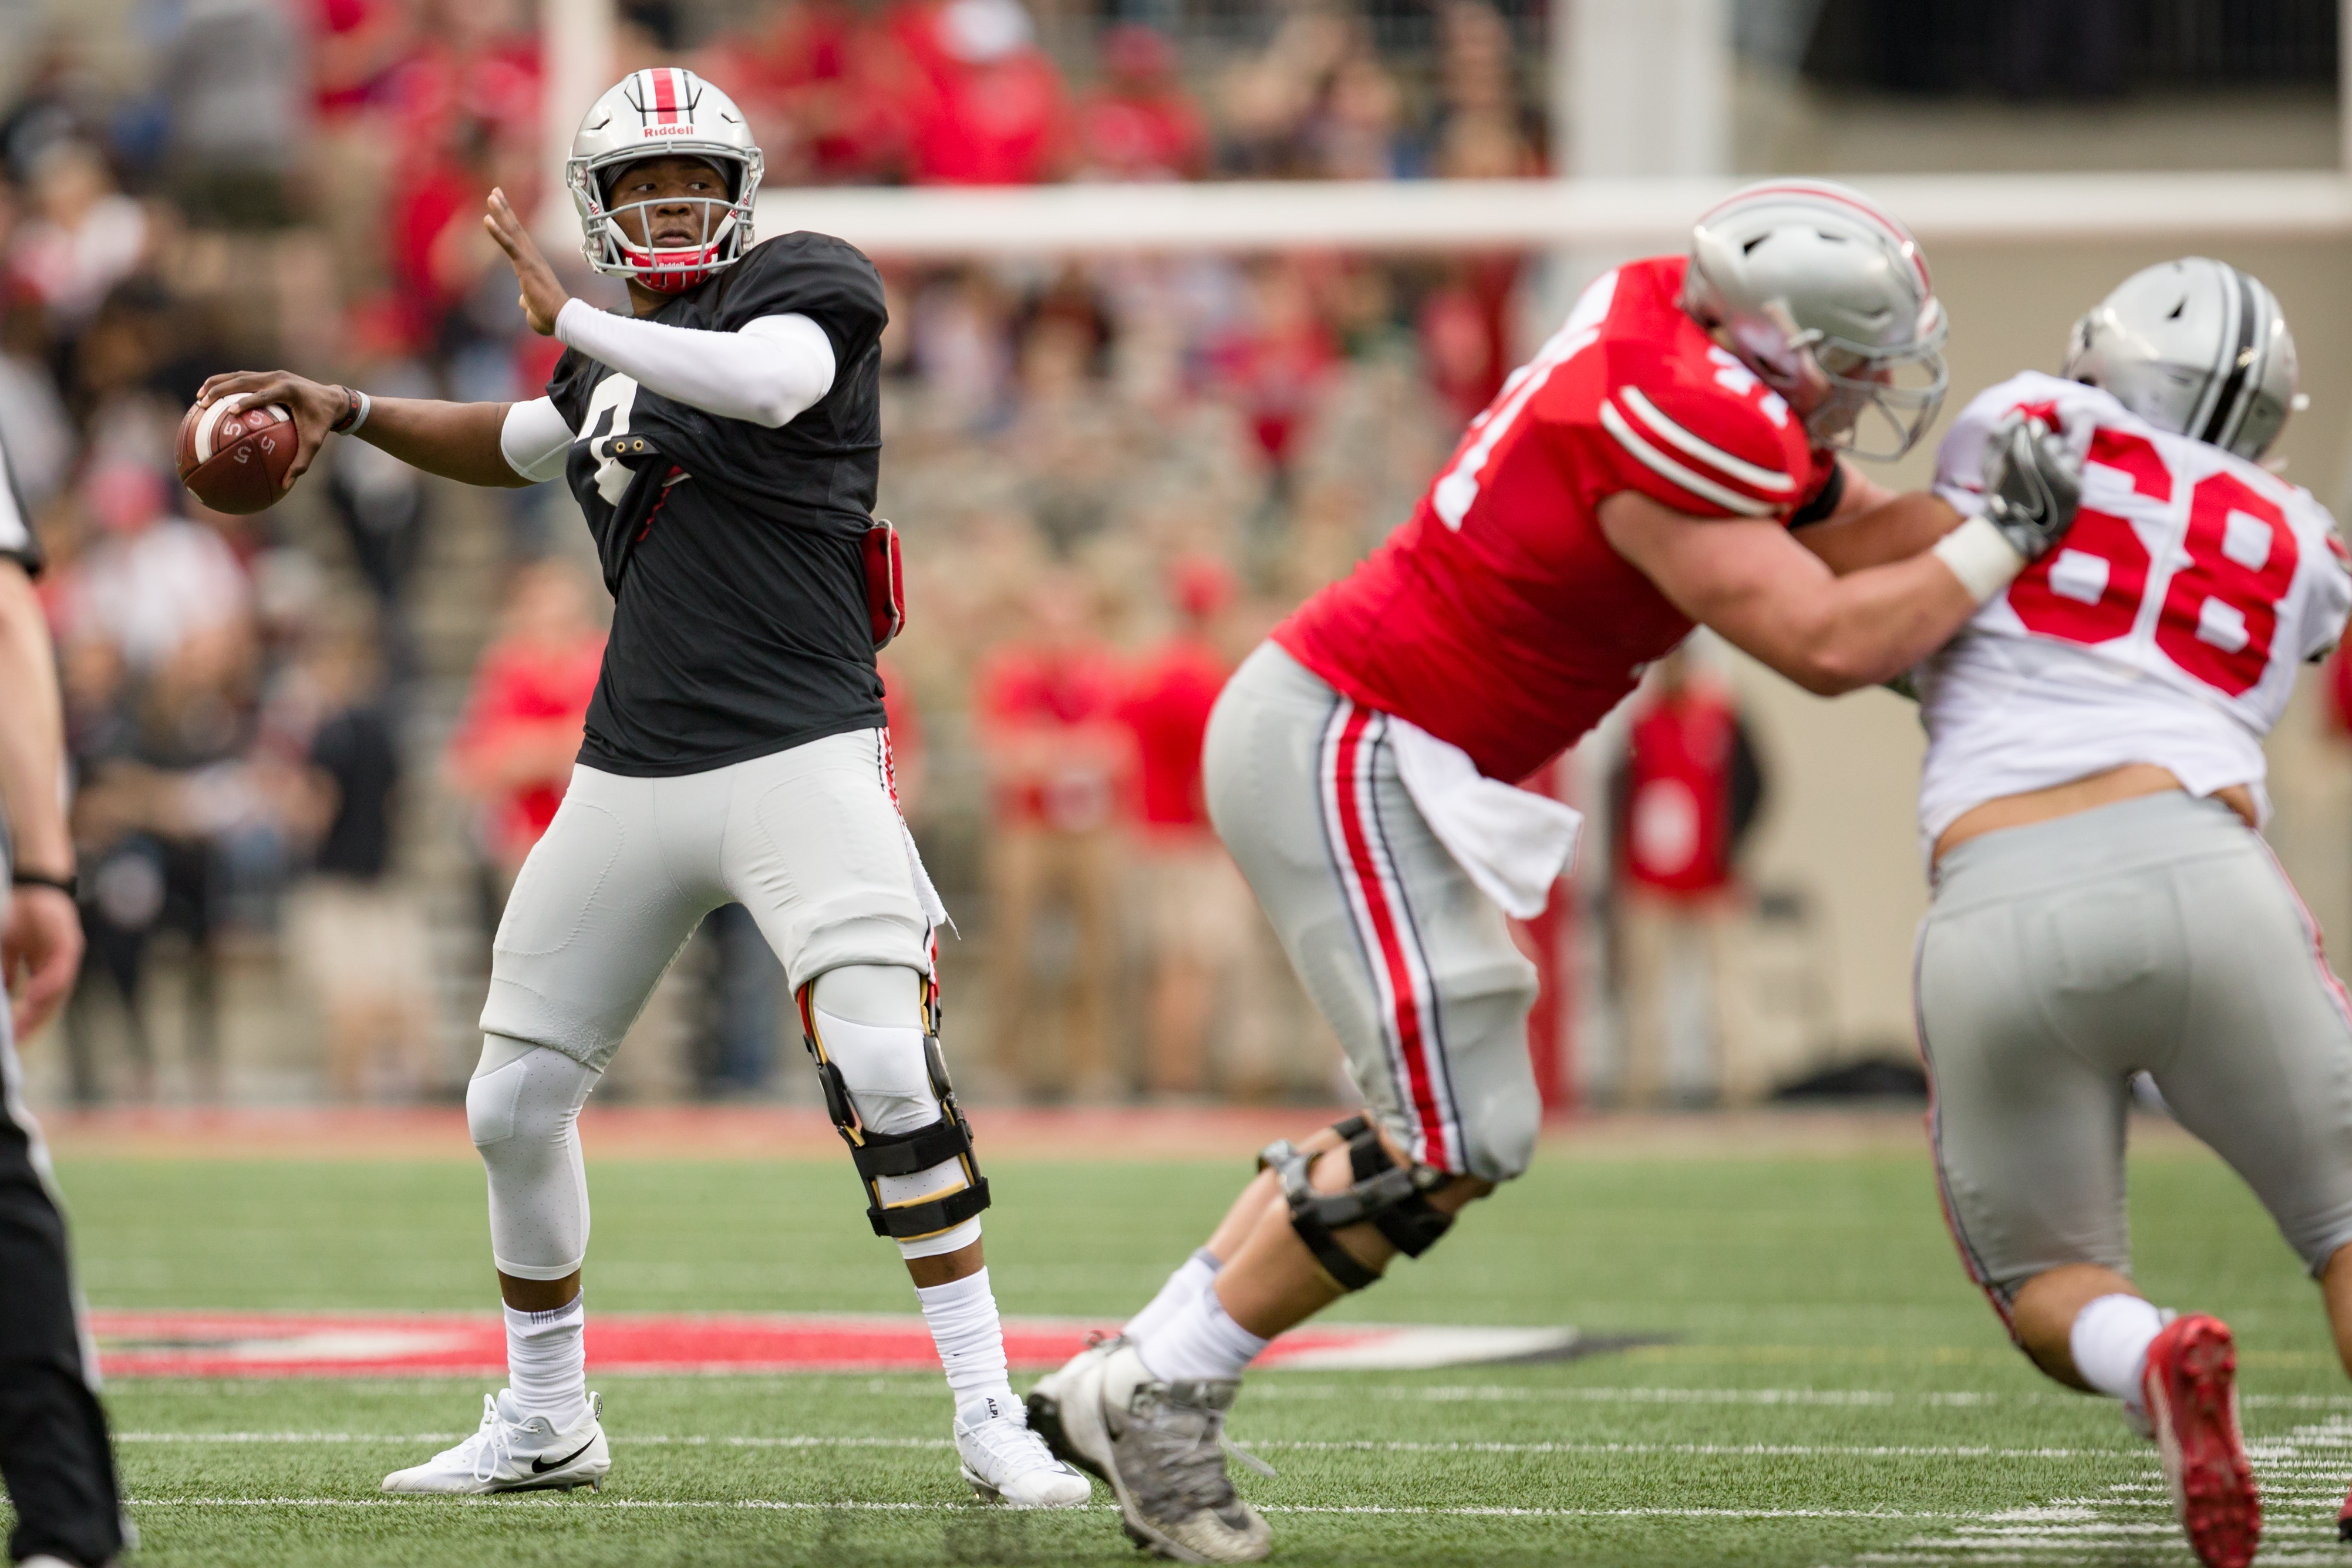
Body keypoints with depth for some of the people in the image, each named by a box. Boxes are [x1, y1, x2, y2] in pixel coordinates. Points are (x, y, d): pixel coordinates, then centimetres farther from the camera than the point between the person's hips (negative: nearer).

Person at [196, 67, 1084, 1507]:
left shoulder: (806, 289, -2)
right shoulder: (615, 364, 16)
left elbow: (766, 381, -25)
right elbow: (514, 447, 37)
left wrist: (569, 317, -18)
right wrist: (349, 412, 23)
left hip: (800, 755, -7)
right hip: (633, 778, 7)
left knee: (886, 1067, -23)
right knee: (517, 1103, 9)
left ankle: (990, 1413, -15)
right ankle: (545, 1421, 27)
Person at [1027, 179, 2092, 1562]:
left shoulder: (1676, 328, 6)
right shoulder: (1667, 423, -23)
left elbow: (1850, 527, 16)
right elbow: (1824, 644, -24)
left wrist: (2016, 501, 6)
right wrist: (2005, 542, -14)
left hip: (1315, 724, 10)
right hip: (1349, 753, -10)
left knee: (1437, 1127, 13)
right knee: (1454, 1143, -9)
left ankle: (1129, 1379, 17)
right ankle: (1163, 1396, 1)